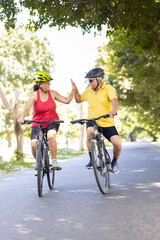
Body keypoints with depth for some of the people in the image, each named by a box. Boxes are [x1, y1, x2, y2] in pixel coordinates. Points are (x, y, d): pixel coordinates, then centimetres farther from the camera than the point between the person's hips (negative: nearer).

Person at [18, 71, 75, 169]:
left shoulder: (52, 93, -2)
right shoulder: (34, 96, -10)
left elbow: (67, 100, -5)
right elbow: (27, 108, -26)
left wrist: (73, 89, -17)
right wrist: (22, 117, -45)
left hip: (52, 122, 0)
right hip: (38, 124, 0)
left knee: (51, 136, -34)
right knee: (34, 145, -18)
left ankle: (54, 161, -22)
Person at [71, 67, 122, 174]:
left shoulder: (108, 88, -7)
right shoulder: (88, 91, 7)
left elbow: (115, 101, -25)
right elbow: (79, 99, 23)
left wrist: (114, 111, -47)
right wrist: (75, 89, 5)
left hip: (108, 123, -2)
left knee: (117, 143, -20)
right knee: (90, 132, -33)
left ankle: (114, 162, 15)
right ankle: (92, 160, -14)